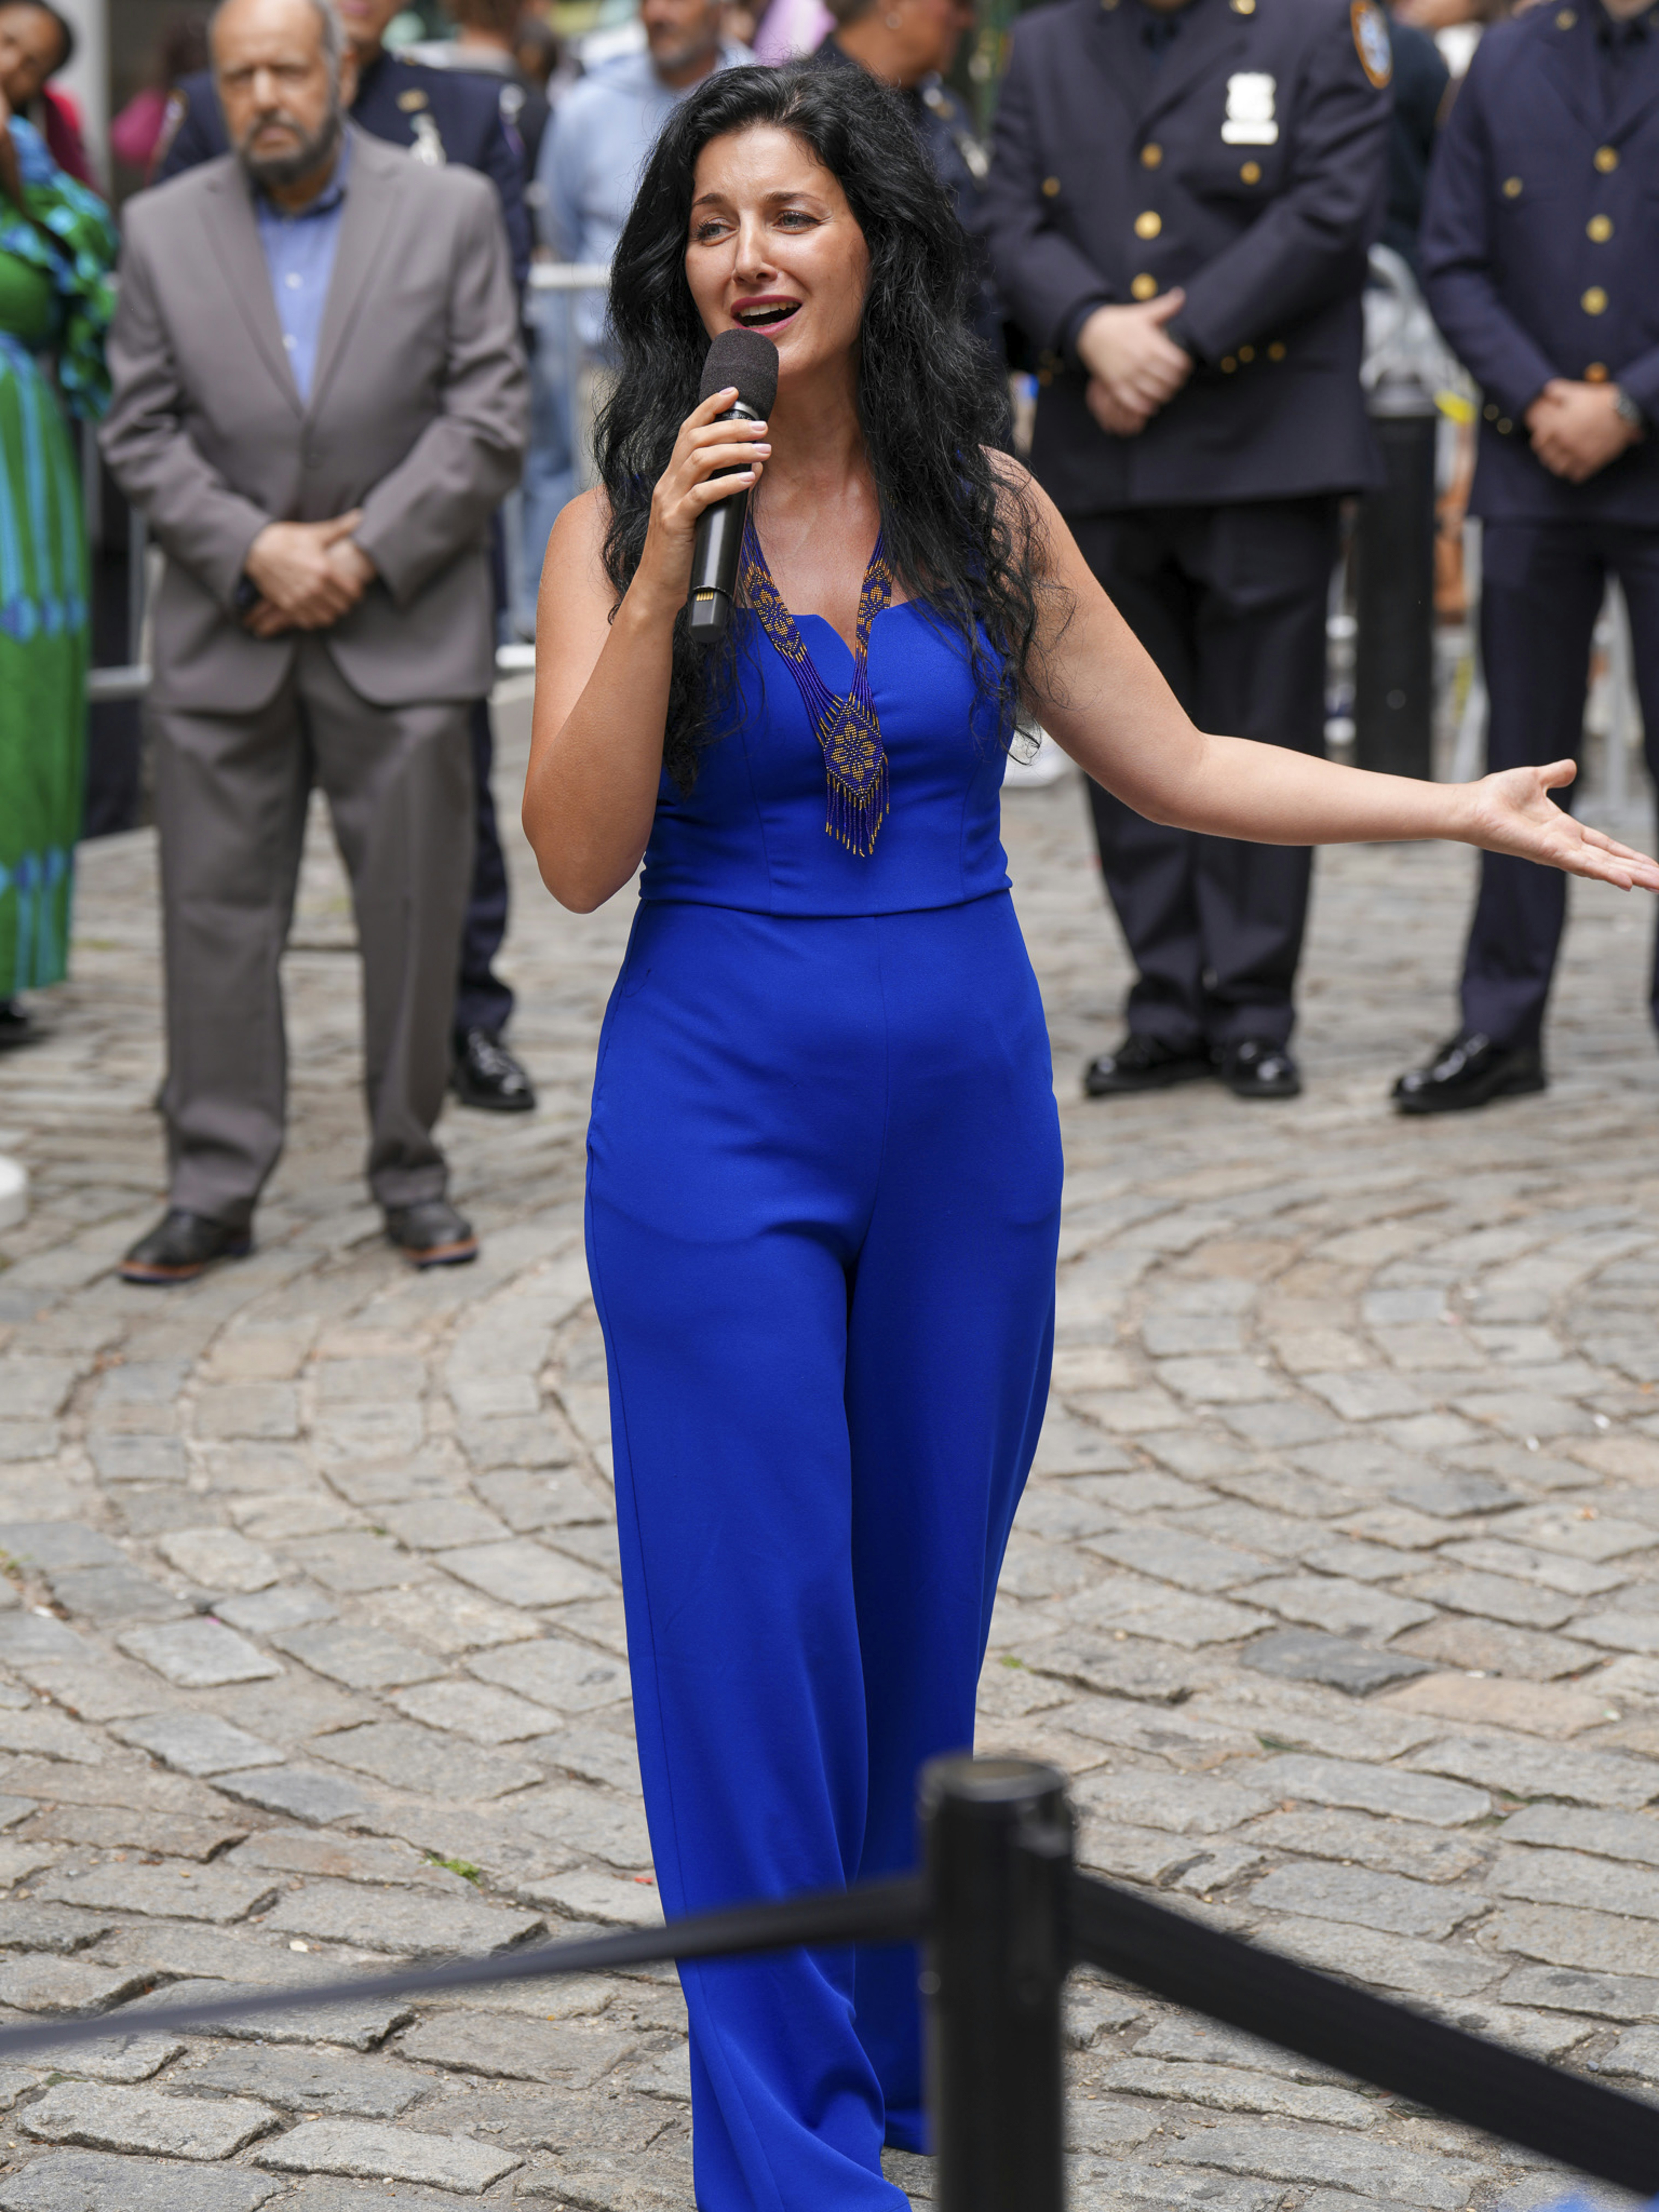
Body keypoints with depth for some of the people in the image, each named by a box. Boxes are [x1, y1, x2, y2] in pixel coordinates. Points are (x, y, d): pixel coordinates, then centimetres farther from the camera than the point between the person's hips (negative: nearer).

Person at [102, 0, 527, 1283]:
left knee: (416, 910, 3)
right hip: (225, 634, 2)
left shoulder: (452, 214, 1)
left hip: (402, 629, -1)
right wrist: (254, 550, -11)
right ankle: (215, 1185, 10)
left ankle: (412, 1170, 16)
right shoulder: (164, 231, 6)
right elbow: (143, 433, 3)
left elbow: (487, 421, -4)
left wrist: (361, 555, -11)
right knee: (217, 912, 3)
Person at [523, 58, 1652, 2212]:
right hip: (719, 1115, -3)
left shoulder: (985, 504, 3)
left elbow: (1175, 764, 8)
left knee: (927, 1595, 13)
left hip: (966, 1110, 3)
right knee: (756, 1618, -2)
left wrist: (1460, 805, 2)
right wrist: (667, 579, -21)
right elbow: (578, 857, -12)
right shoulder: (618, 526, -4)